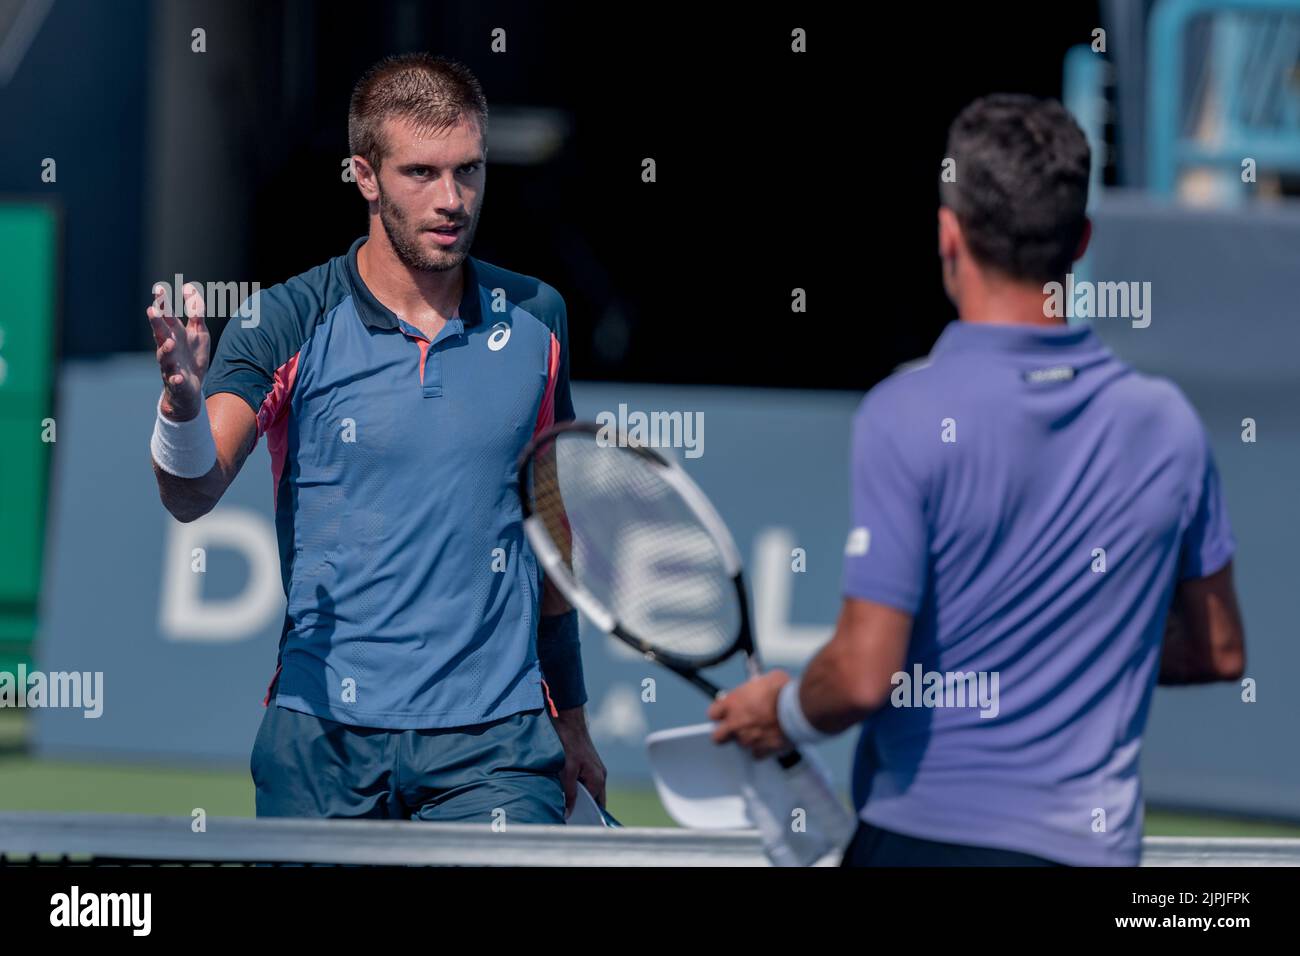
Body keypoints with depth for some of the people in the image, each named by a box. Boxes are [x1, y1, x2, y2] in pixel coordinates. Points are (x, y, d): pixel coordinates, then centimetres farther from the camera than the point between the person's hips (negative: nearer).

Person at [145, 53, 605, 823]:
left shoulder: (536, 318, 6)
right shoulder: (289, 324, -4)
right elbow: (194, 493, -16)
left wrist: (570, 715, 21)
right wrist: (182, 403, -38)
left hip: (494, 741, 1)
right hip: (323, 736, -1)